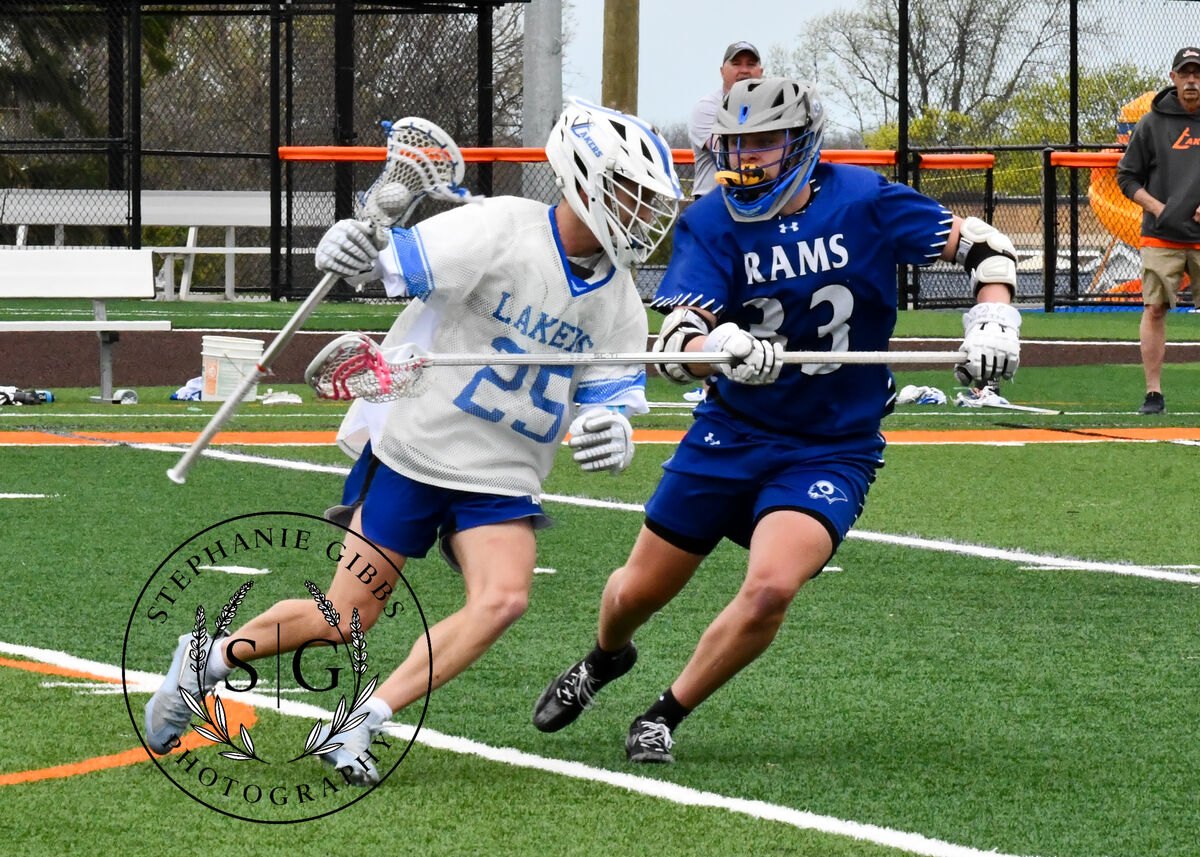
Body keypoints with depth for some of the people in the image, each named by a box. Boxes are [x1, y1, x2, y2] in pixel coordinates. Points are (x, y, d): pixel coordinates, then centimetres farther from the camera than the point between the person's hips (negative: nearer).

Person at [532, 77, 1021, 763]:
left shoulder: (863, 203, -12)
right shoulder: (711, 223, -9)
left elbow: (982, 246, -4)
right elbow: (674, 343, -21)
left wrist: (994, 323, -21)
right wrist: (723, 349, -44)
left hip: (832, 450, -2)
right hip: (733, 432, 2)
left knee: (771, 586, -26)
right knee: (638, 593, 10)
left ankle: (668, 715, -2)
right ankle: (607, 658, 49)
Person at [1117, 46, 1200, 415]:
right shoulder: (1152, 123, 4)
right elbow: (1127, 177, 7)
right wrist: (1157, 207, -7)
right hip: (1161, 236, -1)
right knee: (1154, 309, -7)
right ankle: (1153, 392, -3)